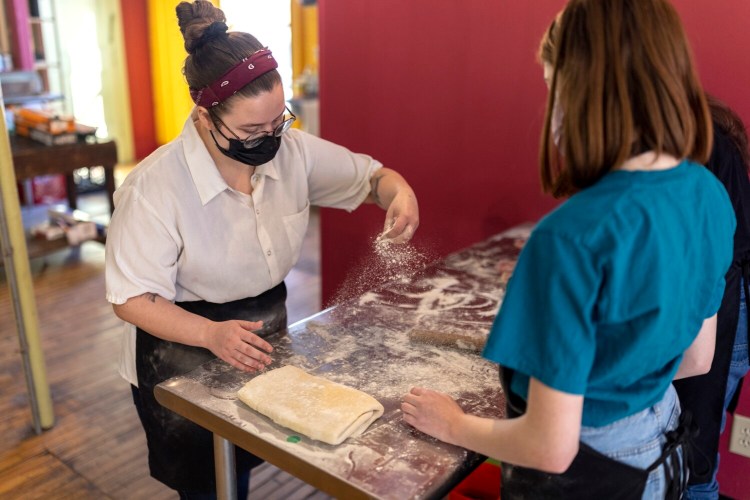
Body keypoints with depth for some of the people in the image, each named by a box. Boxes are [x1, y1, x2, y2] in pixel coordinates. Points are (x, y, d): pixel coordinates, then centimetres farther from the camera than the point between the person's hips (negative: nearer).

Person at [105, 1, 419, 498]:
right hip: (186, 356, -4)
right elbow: (132, 298, -21)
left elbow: (370, 176, -2)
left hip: (264, 337, 5)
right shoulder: (154, 187, -26)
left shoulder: (292, 150, -13)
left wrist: (400, 191, -25)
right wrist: (211, 334, -36)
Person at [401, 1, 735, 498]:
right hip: (662, 449, 7)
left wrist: (453, 425, -10)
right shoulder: (710, 194, -9)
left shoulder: (575, 235, -32)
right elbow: (697, 358, 4)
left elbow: (551, 448, -27)